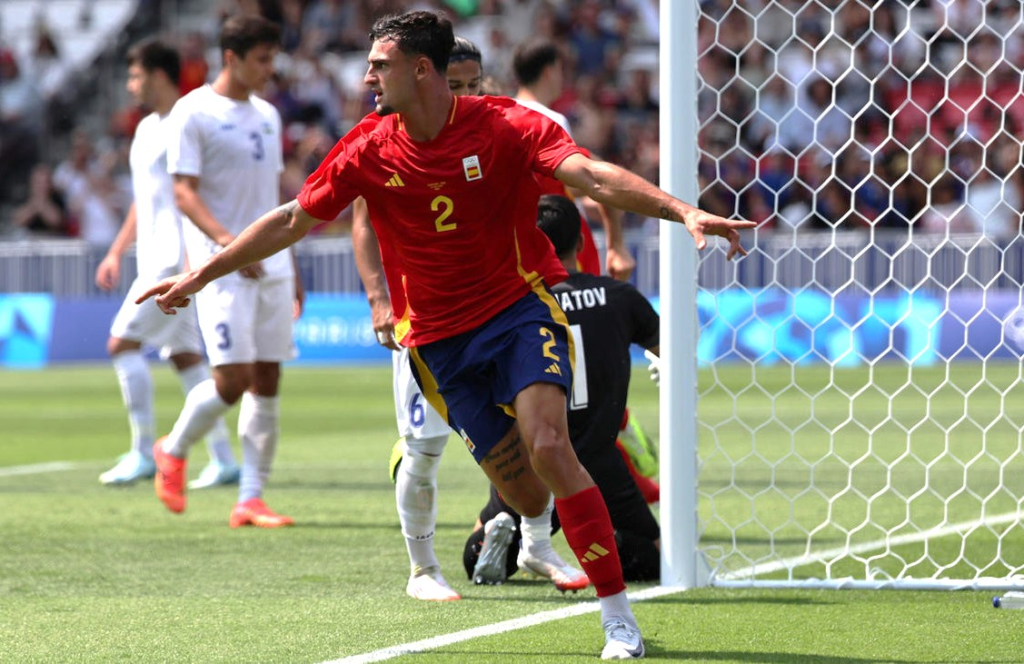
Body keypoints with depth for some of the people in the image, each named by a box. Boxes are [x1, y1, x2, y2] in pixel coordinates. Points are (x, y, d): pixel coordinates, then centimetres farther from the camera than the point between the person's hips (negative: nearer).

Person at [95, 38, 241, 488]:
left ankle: (143, 454, -7)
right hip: (156, 261, 10)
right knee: (184, 355, 7)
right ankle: (223, 460, 8)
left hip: (176, 260, -10)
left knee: (122, 343, -11)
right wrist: (116, 252, 23)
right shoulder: (147, 129, 18)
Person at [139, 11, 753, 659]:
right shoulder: (370, 149, -1)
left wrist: (684, 212, -40)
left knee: (547, 447, -23)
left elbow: (594, 176, -25)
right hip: (440, 338, 3)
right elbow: (291, 221, 10)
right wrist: (200, 276, 13)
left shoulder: (504, 125, -12)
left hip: (520, 307, -3)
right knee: (525, 496, -4)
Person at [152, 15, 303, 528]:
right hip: (223, 271, -7)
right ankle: (173, 452, 14)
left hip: (271, 267, 7)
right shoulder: (193, 114, -6)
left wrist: (292, 269, 19)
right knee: (232, 379, -12)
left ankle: (250, 500, 5)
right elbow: (184, 193, -13)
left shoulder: (267, 115, 15)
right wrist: (230, 243, -26)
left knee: (267, 382, 2)